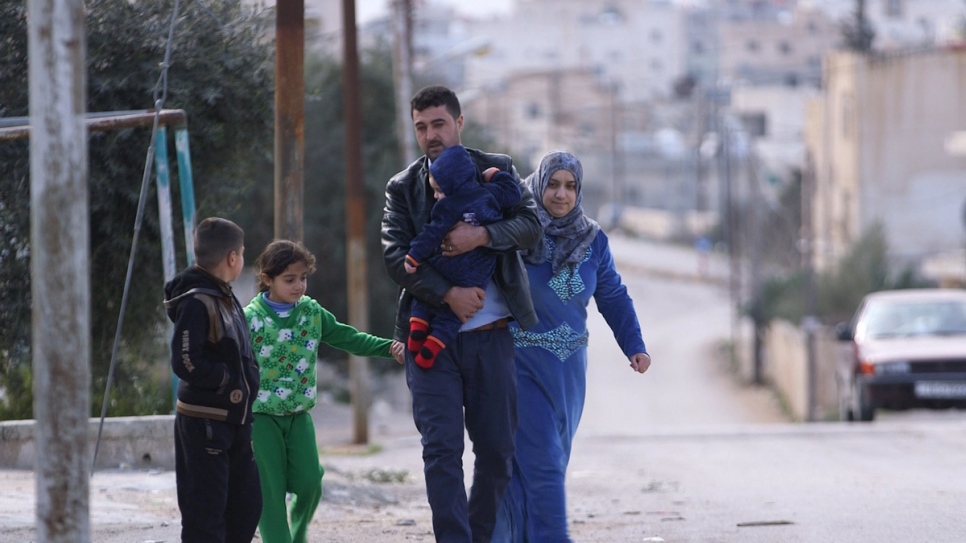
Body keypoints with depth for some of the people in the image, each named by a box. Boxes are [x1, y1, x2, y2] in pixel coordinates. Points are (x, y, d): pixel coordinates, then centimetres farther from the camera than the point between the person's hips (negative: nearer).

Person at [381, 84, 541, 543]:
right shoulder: (403, 188, 7)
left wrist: (483, 236, -22)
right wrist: (448, 294, -17)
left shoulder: (496, 170, 9)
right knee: (441, 449, -8)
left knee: (497, 448, 5)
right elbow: (395, 256, -5)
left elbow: (529, 225, -4)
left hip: (491, 333, 1)